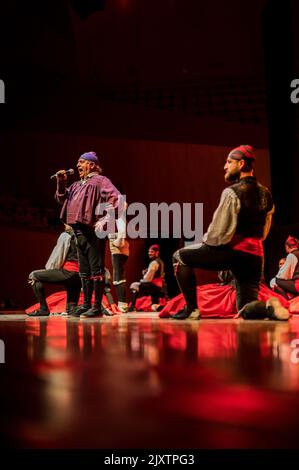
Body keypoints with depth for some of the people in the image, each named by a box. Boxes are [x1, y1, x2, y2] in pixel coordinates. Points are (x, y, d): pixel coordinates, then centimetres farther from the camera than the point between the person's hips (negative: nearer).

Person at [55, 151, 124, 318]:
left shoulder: (100, 180, -2)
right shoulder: (77, 185, 22)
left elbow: (117, 199, -13)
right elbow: (62, 199, 29)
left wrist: (107, 220, -20)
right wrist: (61, 183, 13)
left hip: (93, 231, -9)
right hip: (79, 231, 9)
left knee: (96, 269, -7)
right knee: (84, 271, 13)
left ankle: (97, 307, -4)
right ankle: (86, 305, 20)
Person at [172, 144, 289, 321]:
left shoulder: (232, 192, -11)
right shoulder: (266, 194, 13)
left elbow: (219, 234, -15)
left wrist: (205, 240, 5)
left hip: (232, 251, -7)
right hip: (255, 256, 7)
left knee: (180, 256, 10)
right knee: (247, 311, 16)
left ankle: (192, 309, 2)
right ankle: (269, 306, -17)